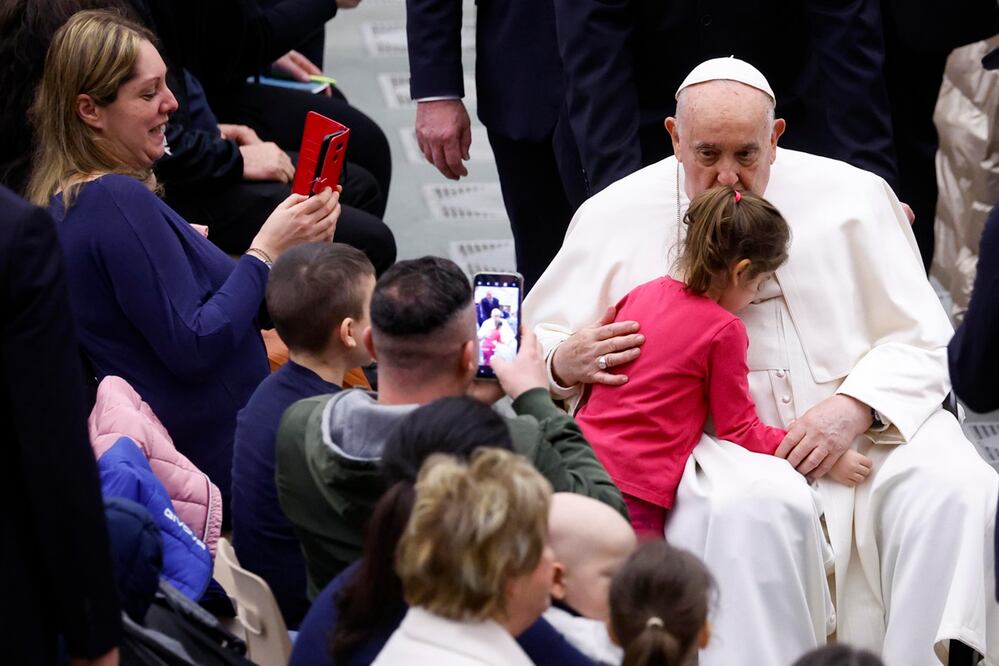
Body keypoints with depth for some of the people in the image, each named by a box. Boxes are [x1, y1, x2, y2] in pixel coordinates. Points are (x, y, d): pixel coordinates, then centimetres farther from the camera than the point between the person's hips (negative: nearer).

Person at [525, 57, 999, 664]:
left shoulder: (852, 197, 7)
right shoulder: (613, 220, 6)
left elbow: (919, 341, 7)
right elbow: (534, 348, 12)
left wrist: (855, 408, -12)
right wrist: (565, 363, -13)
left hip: (861, 430, 2)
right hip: (710, 446, -2)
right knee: (758, 504, -36)